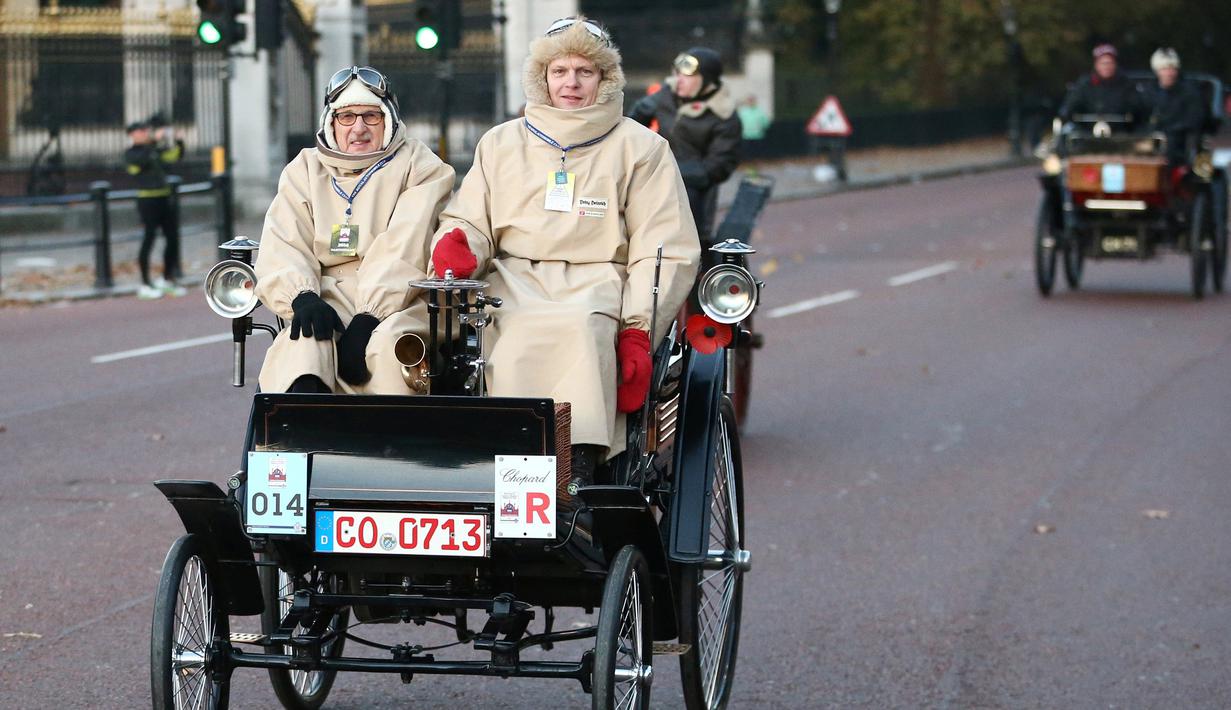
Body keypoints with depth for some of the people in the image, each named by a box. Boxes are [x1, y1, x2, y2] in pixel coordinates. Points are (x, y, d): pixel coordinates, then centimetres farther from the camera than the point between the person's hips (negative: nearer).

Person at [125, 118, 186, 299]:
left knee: (173, 238, 8)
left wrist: (178, 141, 2)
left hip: (164, 198, 7)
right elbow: (143, 159, -25)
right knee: (149, 238, -6)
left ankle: (167, 279, 20)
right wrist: (155, 140, -24)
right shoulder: (131, 153, -5)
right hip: (147, 200, -7)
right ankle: (145, 285, -1)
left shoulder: (155, 149, 16)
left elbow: (175, 157, 18)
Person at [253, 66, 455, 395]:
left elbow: (403, 251, -5)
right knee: (306, 337, -33)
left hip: (398, 300, -2)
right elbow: (282, 246, 5)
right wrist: (301, 296, -17)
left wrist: (370, 317, -20)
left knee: (389, 341, -36)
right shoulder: (304, 170, 22)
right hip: (329, 296, 2)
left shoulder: (418, 164, 12)